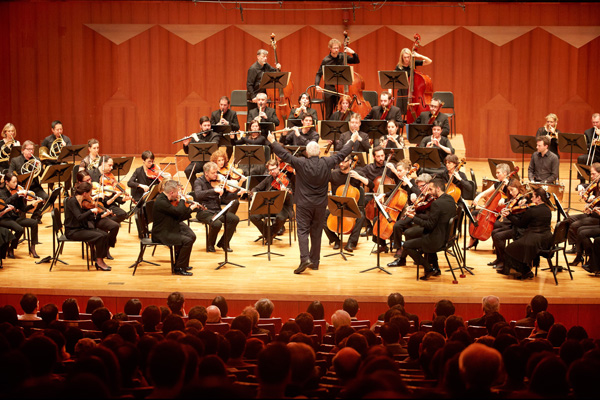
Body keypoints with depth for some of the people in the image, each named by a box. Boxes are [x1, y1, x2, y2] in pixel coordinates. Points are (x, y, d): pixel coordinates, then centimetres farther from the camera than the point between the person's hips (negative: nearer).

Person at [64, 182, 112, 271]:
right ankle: (99, 261, -5)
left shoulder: (83, 202, 7)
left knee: (105, 235, -9)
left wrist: (102, 215, 6)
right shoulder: (72, 201, -17)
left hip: (82, 228, 8)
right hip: (72, 231, -8)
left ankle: (100, 260, -1)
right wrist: (91, 210, -23)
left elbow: (88, 218, 14)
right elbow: (79, 217, -29)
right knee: (99, 236, -21)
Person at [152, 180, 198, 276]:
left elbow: (179, 217, 9)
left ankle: (182, 263, 20)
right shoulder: (161, 201, -26)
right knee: (187, 241, -18)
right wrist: (182, 199, -16)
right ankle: (178, 268, -5)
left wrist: (191, 208, 2)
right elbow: (178, 211, -32)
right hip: (162, 234, -10)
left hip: (171, 228, 10)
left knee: (192, 236, 7)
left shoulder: (167, 199, 4)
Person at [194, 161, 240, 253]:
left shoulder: (217, 182, 10)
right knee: (217, 223, -33)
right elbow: (198, 195, -25)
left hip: (217, 211, 5)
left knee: (235, 219, -16)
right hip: (204, 211, -5)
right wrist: (214, 190, -33)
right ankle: (210, 245, -3)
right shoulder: (199, 182, -4)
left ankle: (224, 243, 2)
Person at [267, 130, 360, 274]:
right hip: (321, 205, 3)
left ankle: (305, 259, -19)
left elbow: (284, 155, -7)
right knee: (317, 232, 11)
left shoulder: (301, 163, -13)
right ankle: (315, 262, 17)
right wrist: (352, 141, 21)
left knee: (303, 231, -1)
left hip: (304, 204, -3)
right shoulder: (326, 163, -6)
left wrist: (272, 141, 6)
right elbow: (341, 154, 6)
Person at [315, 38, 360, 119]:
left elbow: (357, 61, 8)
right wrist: (317, 85, -15)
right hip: (329, 89, -1)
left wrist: (353, 53, -10)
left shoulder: (343, 57, 3)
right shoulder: (326, 60, -3)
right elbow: (319, 74, 1)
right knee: (329, 114, 3)